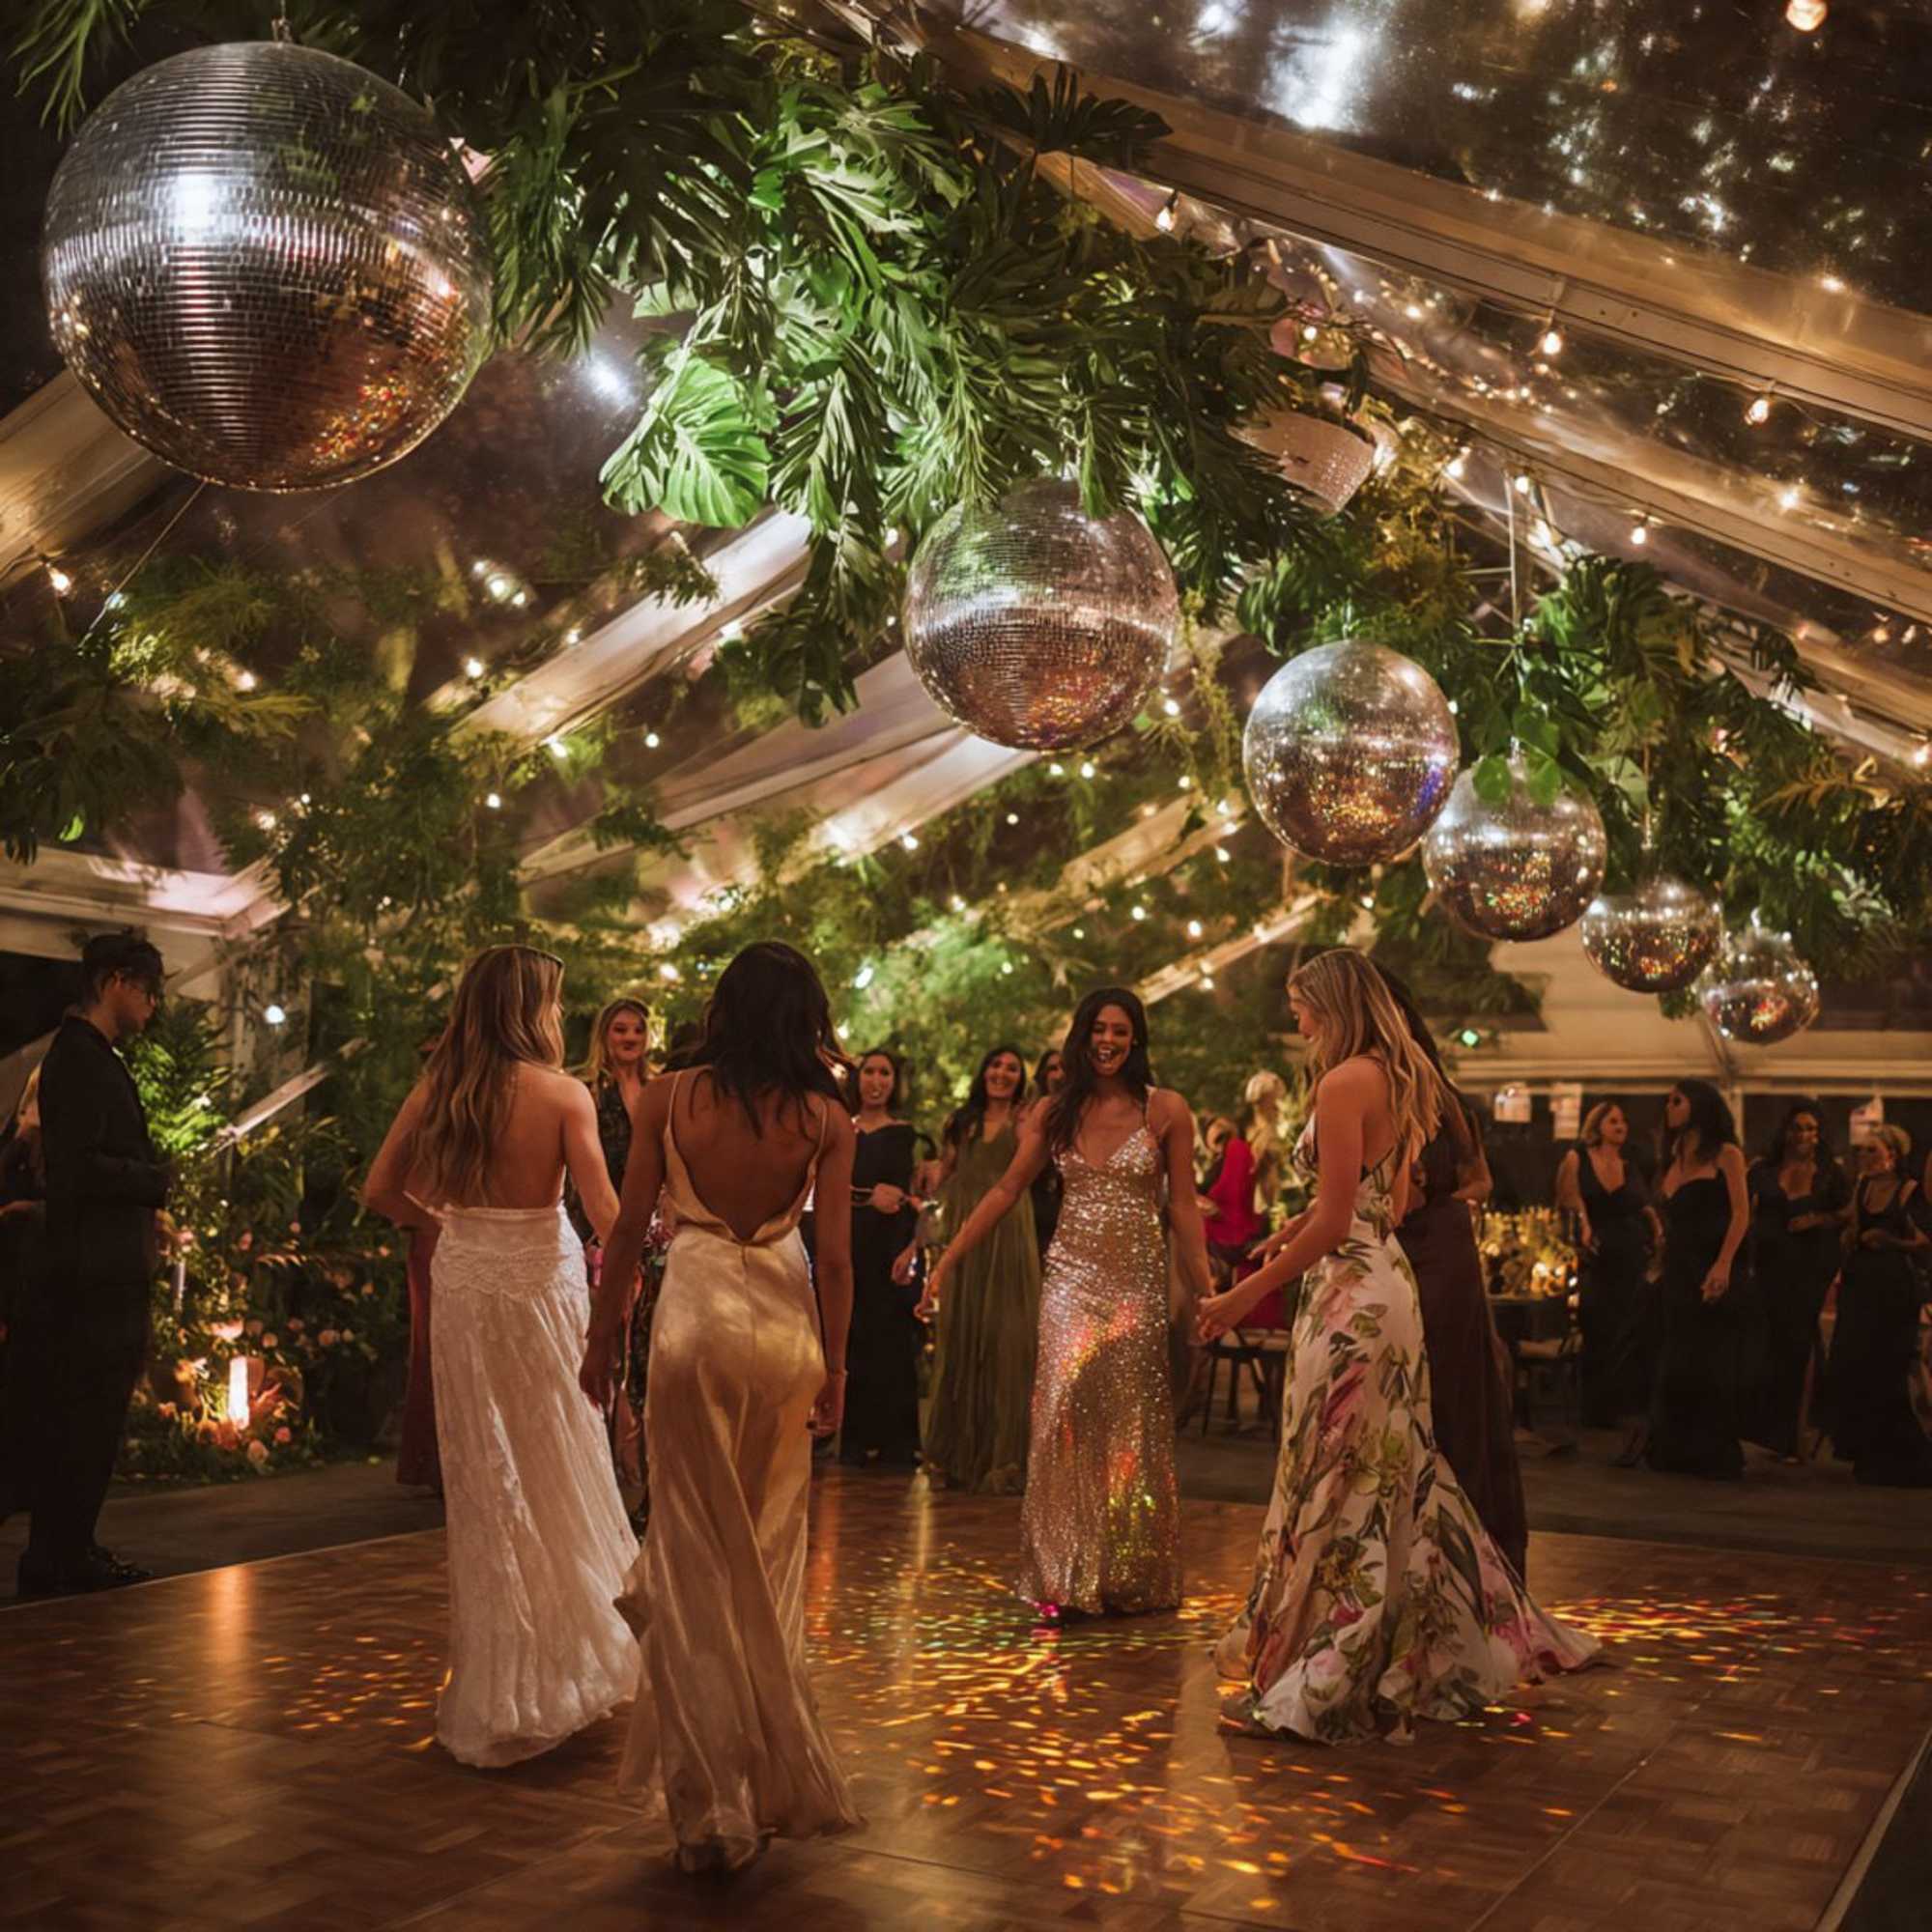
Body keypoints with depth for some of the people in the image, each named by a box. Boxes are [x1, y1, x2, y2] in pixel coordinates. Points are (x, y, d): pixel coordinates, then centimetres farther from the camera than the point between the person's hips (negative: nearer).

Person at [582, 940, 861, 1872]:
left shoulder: (670, 1097, -4)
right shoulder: (823, 1116, -3)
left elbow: (628, 1227, -1)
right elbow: (837, 1255, -4)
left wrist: (601, 1336, 9)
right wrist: (834, 1366, 5)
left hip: (695, 1314, -1)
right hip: (785, 1322, 2)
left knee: (693, 1554, 8)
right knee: (769, 1550, 17)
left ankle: (710, 1801, 13)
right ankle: (770, 1779, 29)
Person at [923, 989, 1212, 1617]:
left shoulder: (1166, 1111, 0)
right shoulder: (1054, 1112, 6)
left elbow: (1184, 1206, 0)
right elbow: (1006, 1190, 8)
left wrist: (1206, 1289, -3)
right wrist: (949, 1258, 5)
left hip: (1138, 1279, -1)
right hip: (1071, 1276, 1)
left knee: (1128, 1419, 3)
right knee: (1067, 1406, -9)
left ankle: (1124, 1574, 16)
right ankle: (1068, 1571, 1)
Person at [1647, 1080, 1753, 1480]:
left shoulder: (1725, 1155, -3)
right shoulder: (1677, 1159, 16)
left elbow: (1741, 1214, -11)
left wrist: (1723, 1264, -22)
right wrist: (1664, 1262, 7)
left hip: (1712, 1271, -7)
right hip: (1677, 1272, 7)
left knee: (1711, 1364, -3)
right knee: (1676, 1363, 9)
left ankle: (1716, 1454, 3)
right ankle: (1677, 1450, 16)